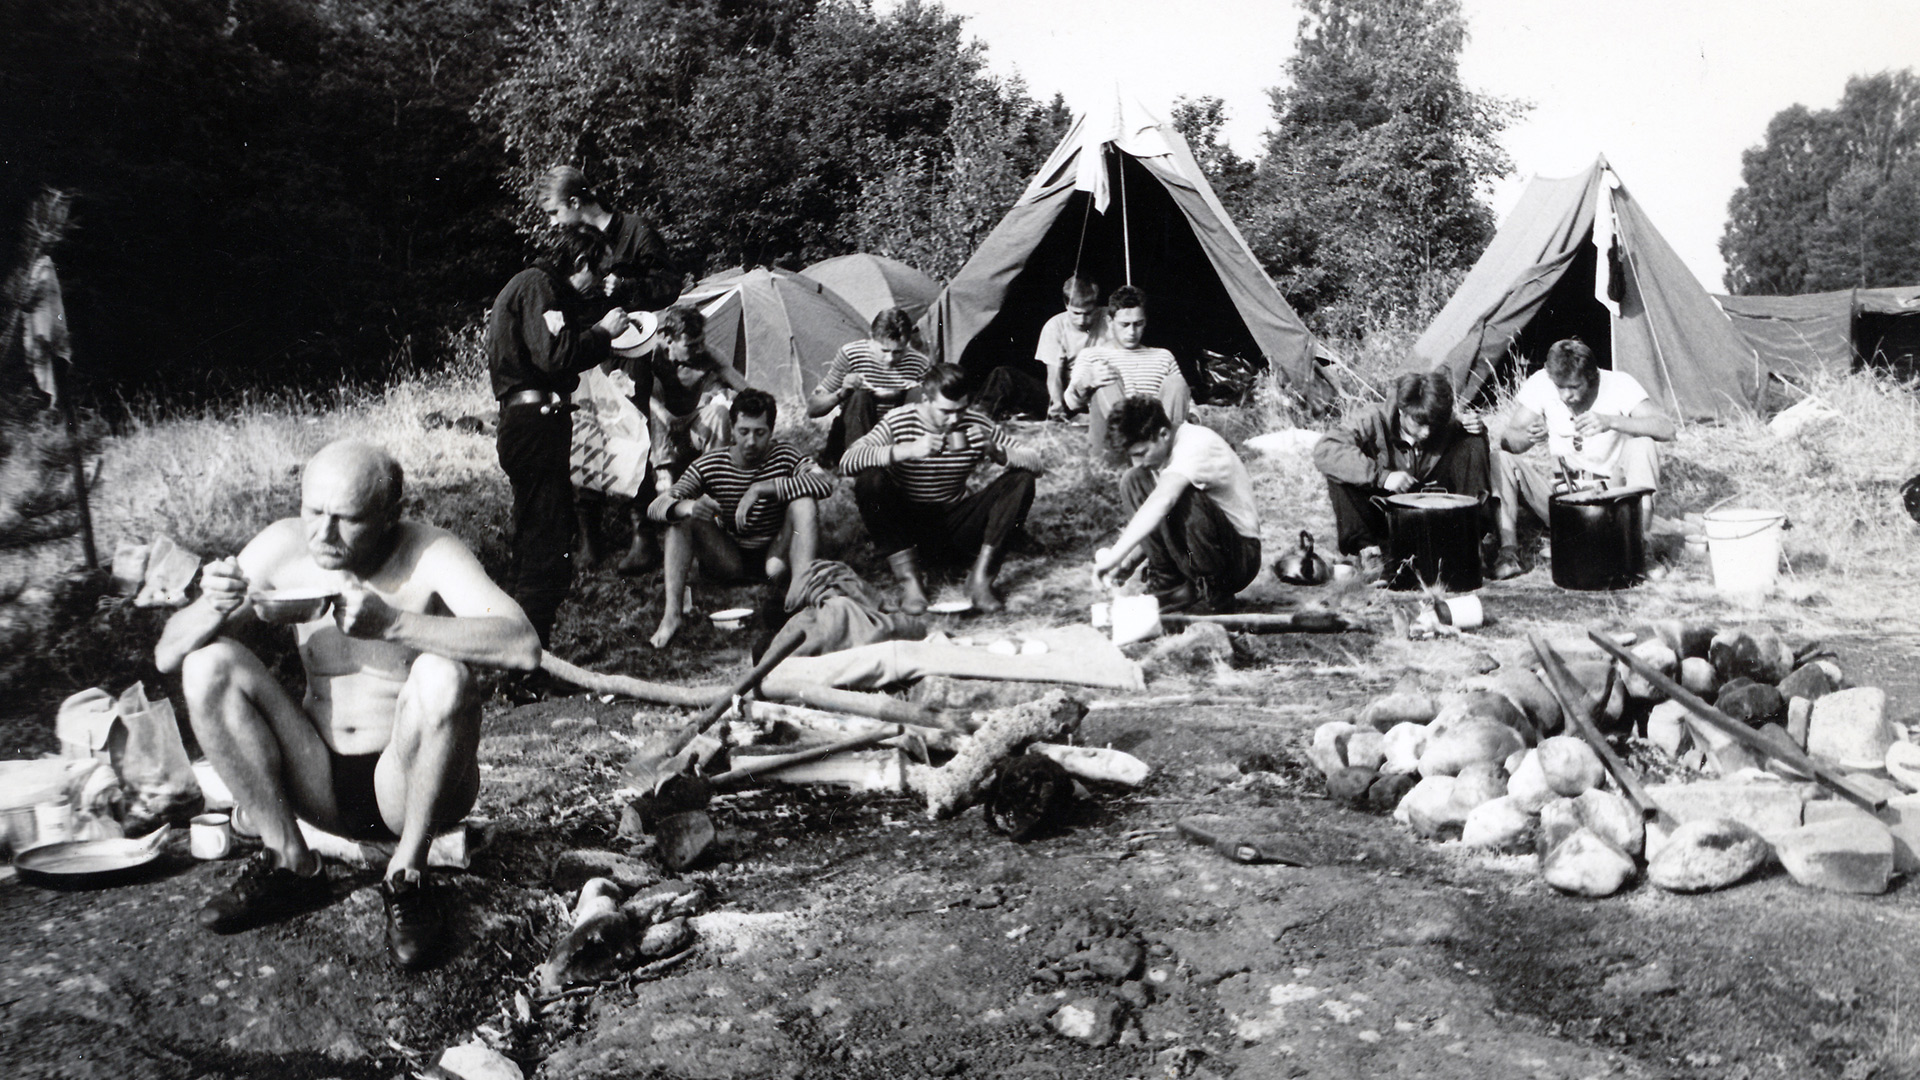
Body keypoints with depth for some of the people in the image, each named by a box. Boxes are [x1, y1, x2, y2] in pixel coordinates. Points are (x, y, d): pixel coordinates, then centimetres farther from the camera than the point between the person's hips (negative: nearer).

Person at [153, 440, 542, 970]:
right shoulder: (284, 547, -4)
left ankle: (407, 874, -12)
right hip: (321, 786, 4)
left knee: (442, 676, -32)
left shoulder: (428, 555, -16)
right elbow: (168, 654, -2)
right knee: (209, 664, -11)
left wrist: (391, 623, -41)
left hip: (408, 787, -4)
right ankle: (290, 862, -2)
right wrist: (214, 608, -25)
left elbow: (523, 646, -33)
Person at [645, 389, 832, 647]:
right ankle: (671, 615, -28)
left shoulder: (784, 457, -12)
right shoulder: (709, 466, -10)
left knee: (804, 501, -25)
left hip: (774, 552, -1)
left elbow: (825, 482, -32)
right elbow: (655, 508, -16)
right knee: (682, 514, -21)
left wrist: (760, 489, -37)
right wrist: (688, 507, -42)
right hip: (729, 557, 1)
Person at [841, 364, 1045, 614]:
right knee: (870, 481, -30)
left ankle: (980, 579, -21)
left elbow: (1036, 464, -7)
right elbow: (847, 462, -28)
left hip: (955, 527, 2)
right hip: (907, 526, -2)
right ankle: (910, 582, -27)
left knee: (1021, 480, -15)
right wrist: (907, 450, -39)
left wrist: (996, 452, -27)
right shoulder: (898, 422, -12)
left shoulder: (977, 425, -4)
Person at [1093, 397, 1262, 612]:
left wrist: (1116, 555, -44)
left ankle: (1212, 592, -16)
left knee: (1177, 497, -34)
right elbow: (1156, 522, 8)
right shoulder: (1156, 451, 1)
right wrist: (1130, 561, -8)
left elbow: (1163, 501, -41)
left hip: (1240, 554, -8)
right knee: (1133, 481, -5)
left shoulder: (1197, 444, -24)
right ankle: (1167, 583, -7)